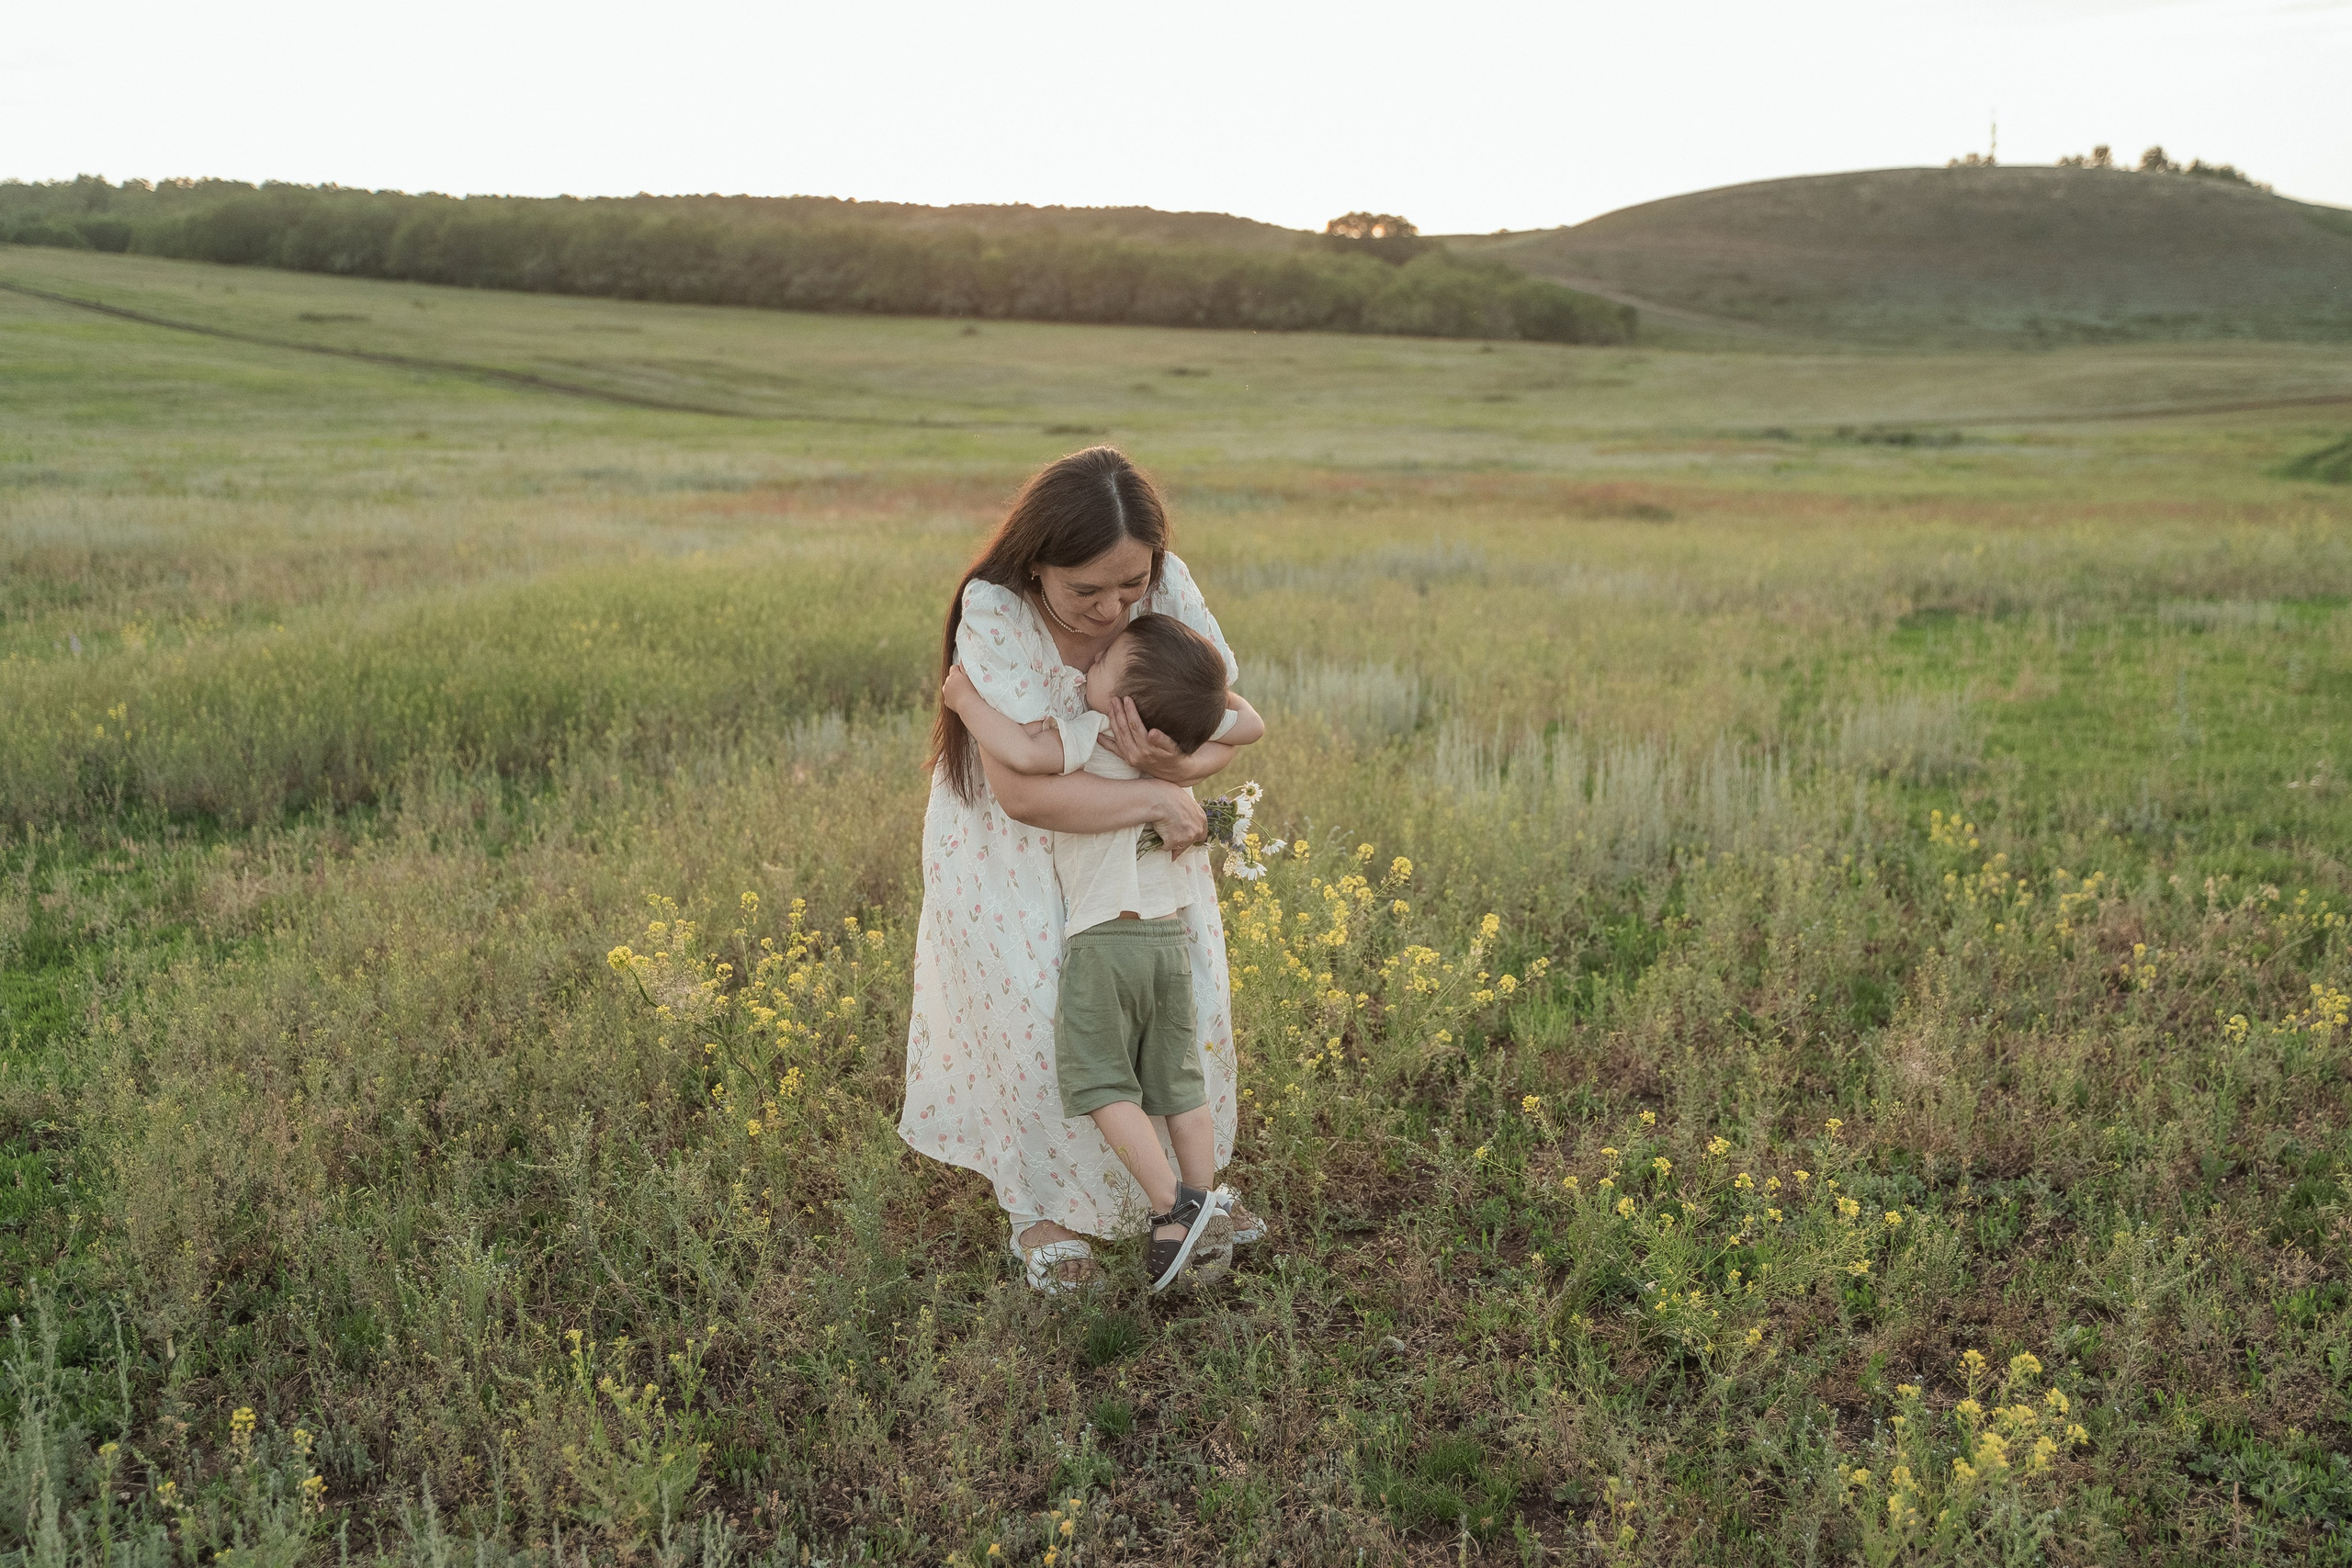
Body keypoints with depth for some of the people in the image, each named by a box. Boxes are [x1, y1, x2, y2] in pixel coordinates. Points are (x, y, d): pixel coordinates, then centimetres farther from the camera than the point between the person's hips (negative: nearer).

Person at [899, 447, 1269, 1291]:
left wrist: (1178, 768, -35)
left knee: (1181, 991, 10)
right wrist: (1155, 801, -37)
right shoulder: (996, 616, -35)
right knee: (1041, 1018, 0)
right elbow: (1023, 791, -40)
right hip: (1013, 842, -4)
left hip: (1138, 821, 4)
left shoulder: (1169, 586, -25)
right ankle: (1041, 1208, 24)